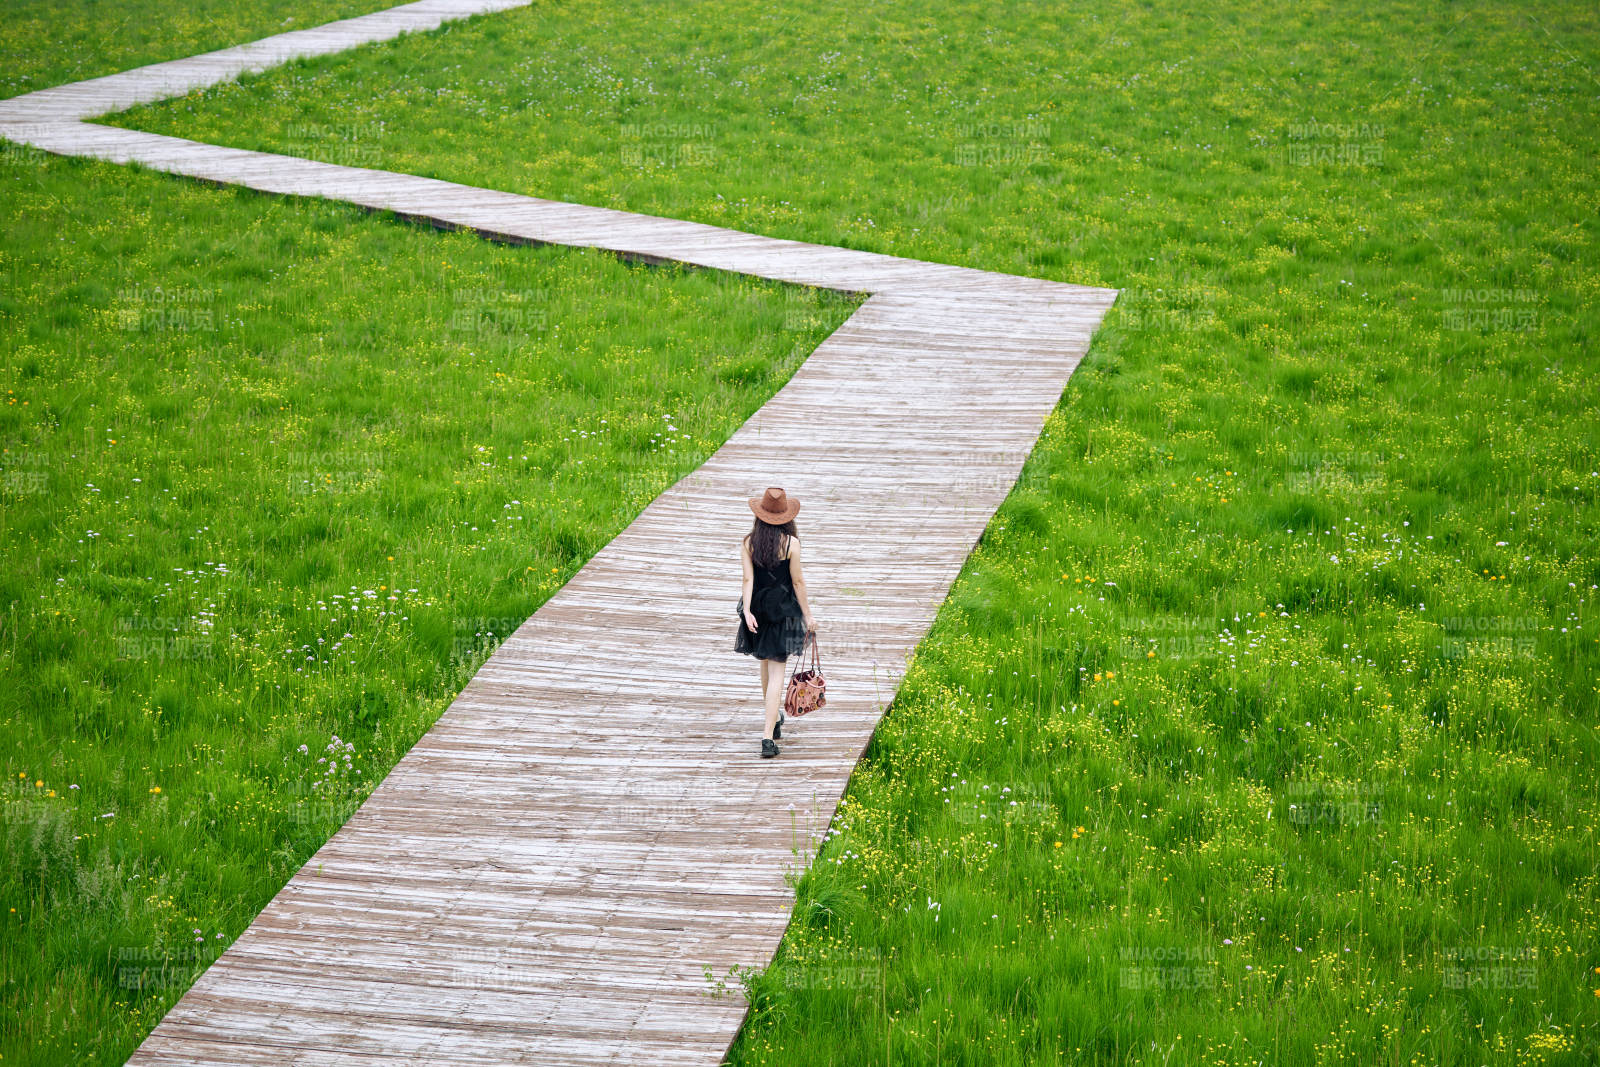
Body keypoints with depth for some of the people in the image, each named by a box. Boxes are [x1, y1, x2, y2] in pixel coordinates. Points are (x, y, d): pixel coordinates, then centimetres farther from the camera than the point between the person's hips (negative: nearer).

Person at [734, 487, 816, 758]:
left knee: (765, 664, 24)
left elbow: (748, 579, -11)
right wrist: (808, 615, -1)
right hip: (783, 611, -3)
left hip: (756, 609, 3)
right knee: (776, 672, -3)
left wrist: (747, 611, -15)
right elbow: (797, 582, -9)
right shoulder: (790, 543, -12)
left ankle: (774, 719, 43)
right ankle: (768, 737, -11)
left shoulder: (748, 542, -4)